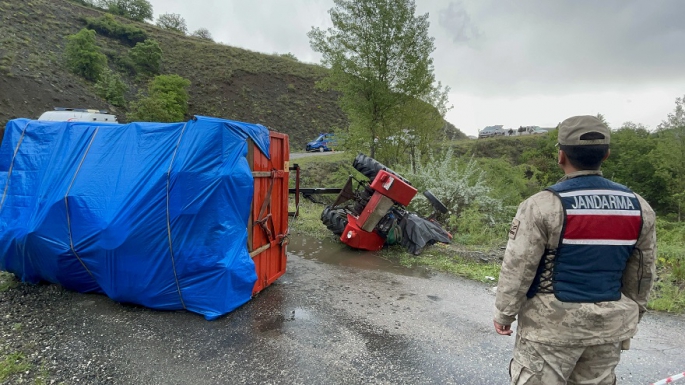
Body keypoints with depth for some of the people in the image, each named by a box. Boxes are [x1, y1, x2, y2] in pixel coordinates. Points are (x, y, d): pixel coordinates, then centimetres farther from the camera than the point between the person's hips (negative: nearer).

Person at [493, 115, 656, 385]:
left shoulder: (543, 205, -18)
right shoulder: (639, 207, 1)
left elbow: (517, 268, -15)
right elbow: (642, 273, 10)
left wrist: (504, 313, -3)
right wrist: (631, 316, 23)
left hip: (552, 322, -5)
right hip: (610, 324, 6)